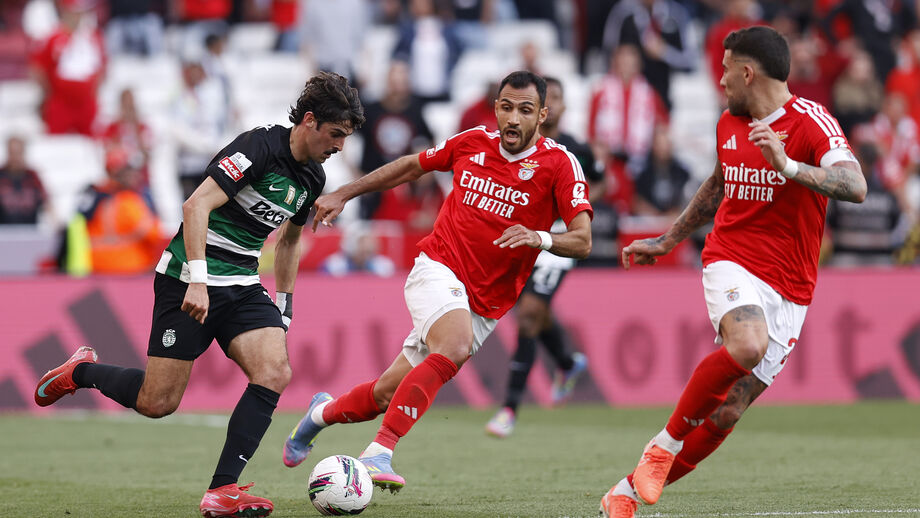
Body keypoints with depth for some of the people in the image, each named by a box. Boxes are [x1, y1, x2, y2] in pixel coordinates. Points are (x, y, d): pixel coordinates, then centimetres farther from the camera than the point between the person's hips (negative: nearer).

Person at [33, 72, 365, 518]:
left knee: (274, 372, -17)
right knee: (157, 403, -5)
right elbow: (197, 206, -24)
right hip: (189, 280, -7)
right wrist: (198, 280, -29)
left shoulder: (312, 177, 9)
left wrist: (283, 307, 25)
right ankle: (81, 371, 25)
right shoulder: (259, 147, -17)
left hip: (243, 287, 7)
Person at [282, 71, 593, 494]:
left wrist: (540, 238, -36)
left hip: (483, 306, 1)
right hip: (437, 268, -1)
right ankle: (379, 452, -35)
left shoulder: (559, 164, -7)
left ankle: (324, 412, 38)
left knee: (386, 394, 5)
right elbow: (412, 166, 18)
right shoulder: (472, 143, 1)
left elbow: (582, 241, -16)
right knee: (456, 344, -34)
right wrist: (343, 194, 17)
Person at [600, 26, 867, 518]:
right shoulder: (729, 124, 11)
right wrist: (667, 241, 38)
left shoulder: (811, 122, -8)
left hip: (790, 291, -2)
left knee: (726, 413, -3)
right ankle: (665, 443, -19)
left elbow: (855, 186, -23)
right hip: (731, 261, 2)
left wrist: (788, 166, -33)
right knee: (748, 345, -34)